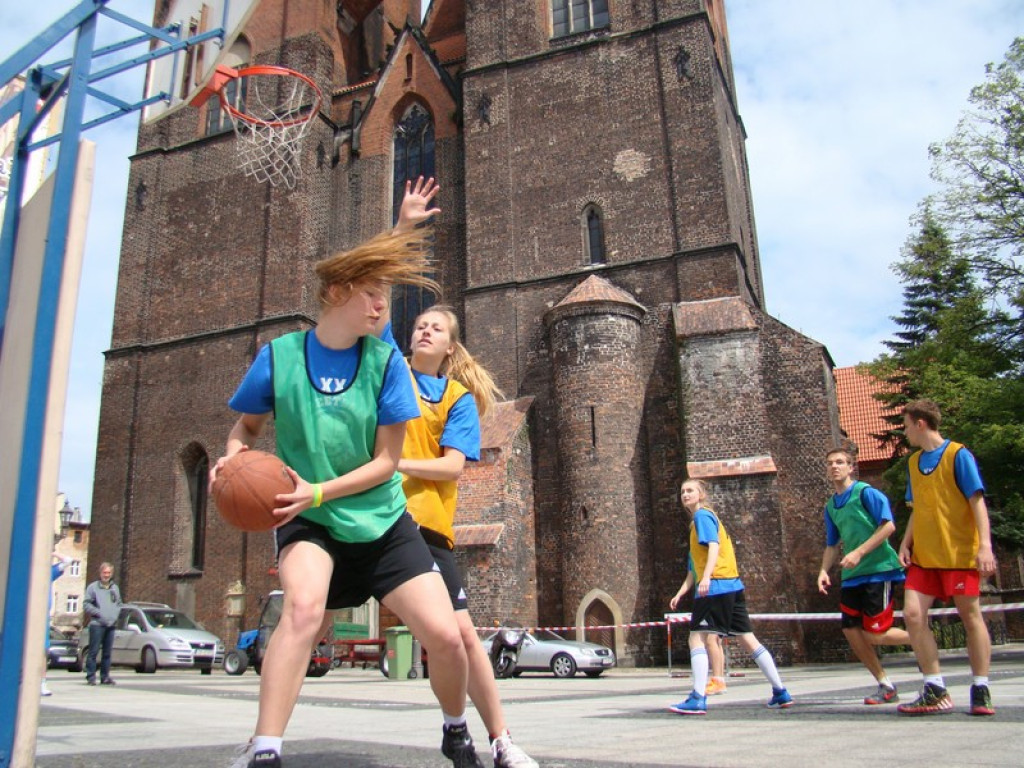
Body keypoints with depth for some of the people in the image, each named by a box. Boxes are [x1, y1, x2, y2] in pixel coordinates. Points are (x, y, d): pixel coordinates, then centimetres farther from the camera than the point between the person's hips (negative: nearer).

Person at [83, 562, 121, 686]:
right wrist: (99, 613, -14)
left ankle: (105, 676, 13)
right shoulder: (93, 587, 1)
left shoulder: (115, 588, 16)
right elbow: (86, 604, -5)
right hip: (97, 624, -5)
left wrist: (115, 615, 4)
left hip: (111, 624, 5)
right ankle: (91, 676, 0)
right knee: (93, 651, -6)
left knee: (107, 652, 8)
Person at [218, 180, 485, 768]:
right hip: (308, 522, -1)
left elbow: (387, 461, -7)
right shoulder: (280, 356, -7)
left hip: (380, 520, 1)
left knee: (446, 636, -4)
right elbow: (247, 427, 10)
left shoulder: (385, 361, -7)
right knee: (305, 605, -33)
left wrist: (318, 492, -19)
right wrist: (233, 457, -13)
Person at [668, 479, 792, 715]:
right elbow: (694, 568, 26)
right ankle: (781, 692, 16)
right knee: (747, 639, 12)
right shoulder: (698, 521, 25)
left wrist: (706, 578, -29)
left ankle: (698, 700, -12)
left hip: (716, 587, -10)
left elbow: (714, 546, -18)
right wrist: (679, 594, 21)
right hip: (732, 586, 10)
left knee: (696, 638, -9)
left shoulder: (702, 515, -2)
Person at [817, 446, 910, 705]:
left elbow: (888, 526, -15)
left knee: (874, 634, -9)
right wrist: (824, 571, 3)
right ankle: (886, 686, 17)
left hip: (878, 569, -7)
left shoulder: (865, 493, -7)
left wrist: (859, 553, -20)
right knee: (851, 631, 2)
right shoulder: (831, 506, 14)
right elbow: (832, 545, 19)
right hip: (852, 576, 7)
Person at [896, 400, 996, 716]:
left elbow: (977, 501, -9)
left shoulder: (958, 455, -5)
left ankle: (980, 690, 16)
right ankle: (935, 692, 3)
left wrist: (985, 544, -18)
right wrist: (906, 543, 8)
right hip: (923, 556, 6)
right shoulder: (913, 462, 14)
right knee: (913, 614, -5)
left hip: (960, 552, -6)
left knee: (971, 616, 2)